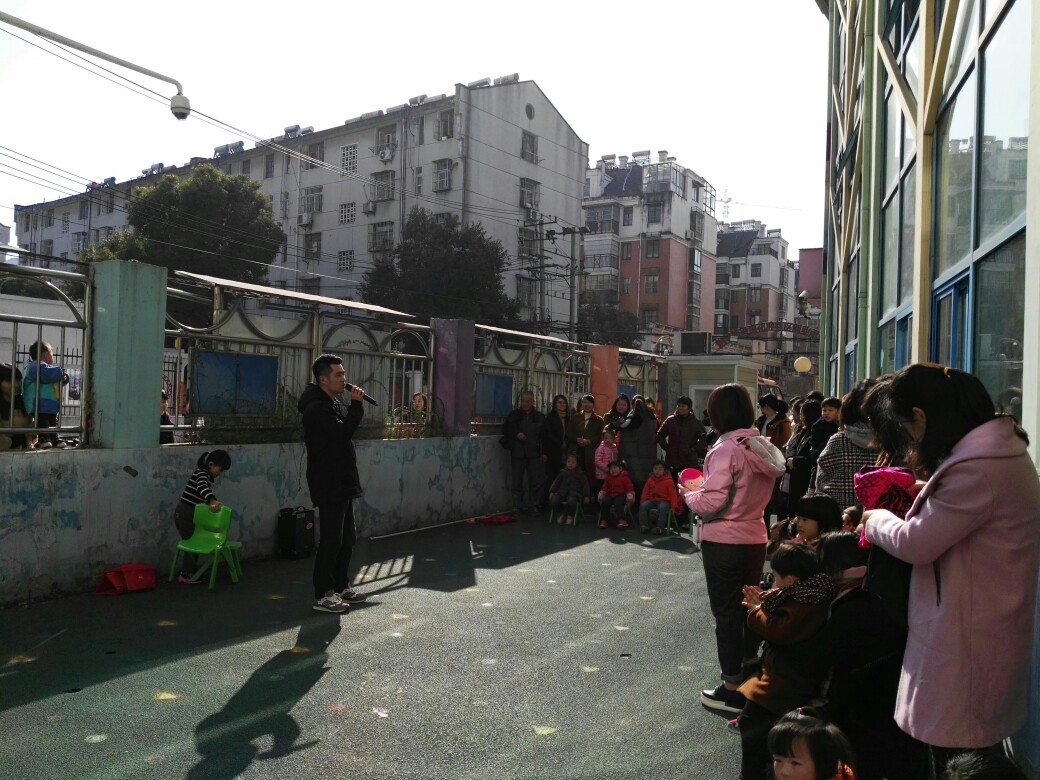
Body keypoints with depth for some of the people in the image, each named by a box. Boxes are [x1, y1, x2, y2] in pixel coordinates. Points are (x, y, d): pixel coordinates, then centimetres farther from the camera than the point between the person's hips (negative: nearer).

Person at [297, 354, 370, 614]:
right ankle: (323, 595, 5)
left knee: (347, 537, 15)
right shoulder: (316, 408, -17)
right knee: (331, 540, -4)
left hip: (342, 483, 10)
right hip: (329, 486, -10)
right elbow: (342, 433, -28)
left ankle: (342, 586, 26)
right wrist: (356, 405, -20)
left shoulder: (333, 403, 16)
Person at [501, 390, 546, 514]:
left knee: (536, 482, -1)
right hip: (517, 454, 0)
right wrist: (516, 434, -10)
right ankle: (518, 506, 11)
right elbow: (505, 430, 9)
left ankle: (533, 506, 8)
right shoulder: (513, 415, 6)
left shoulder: (540, 417, 7)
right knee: (517, 482, 3)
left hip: (534, 454, 0)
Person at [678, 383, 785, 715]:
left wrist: (688, 494, -2)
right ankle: (749, 678, 34)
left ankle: (732, 689, 13)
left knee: (726, 614, 3)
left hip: (724, 542, -8)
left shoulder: (726, 449, -19)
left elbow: (712, 502, -20)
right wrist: (702, 489, 12)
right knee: (748, 609, 20)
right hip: (755, 538, 8)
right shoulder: (764, 447, 5)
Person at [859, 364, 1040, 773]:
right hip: (986, 627, 10)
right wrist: (928, 492, 8)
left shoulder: (978, 466, -27)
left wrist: (874, 518, -3)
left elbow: (916, 543, -20)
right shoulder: (998, 447, 6)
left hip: (966, 637, -10)